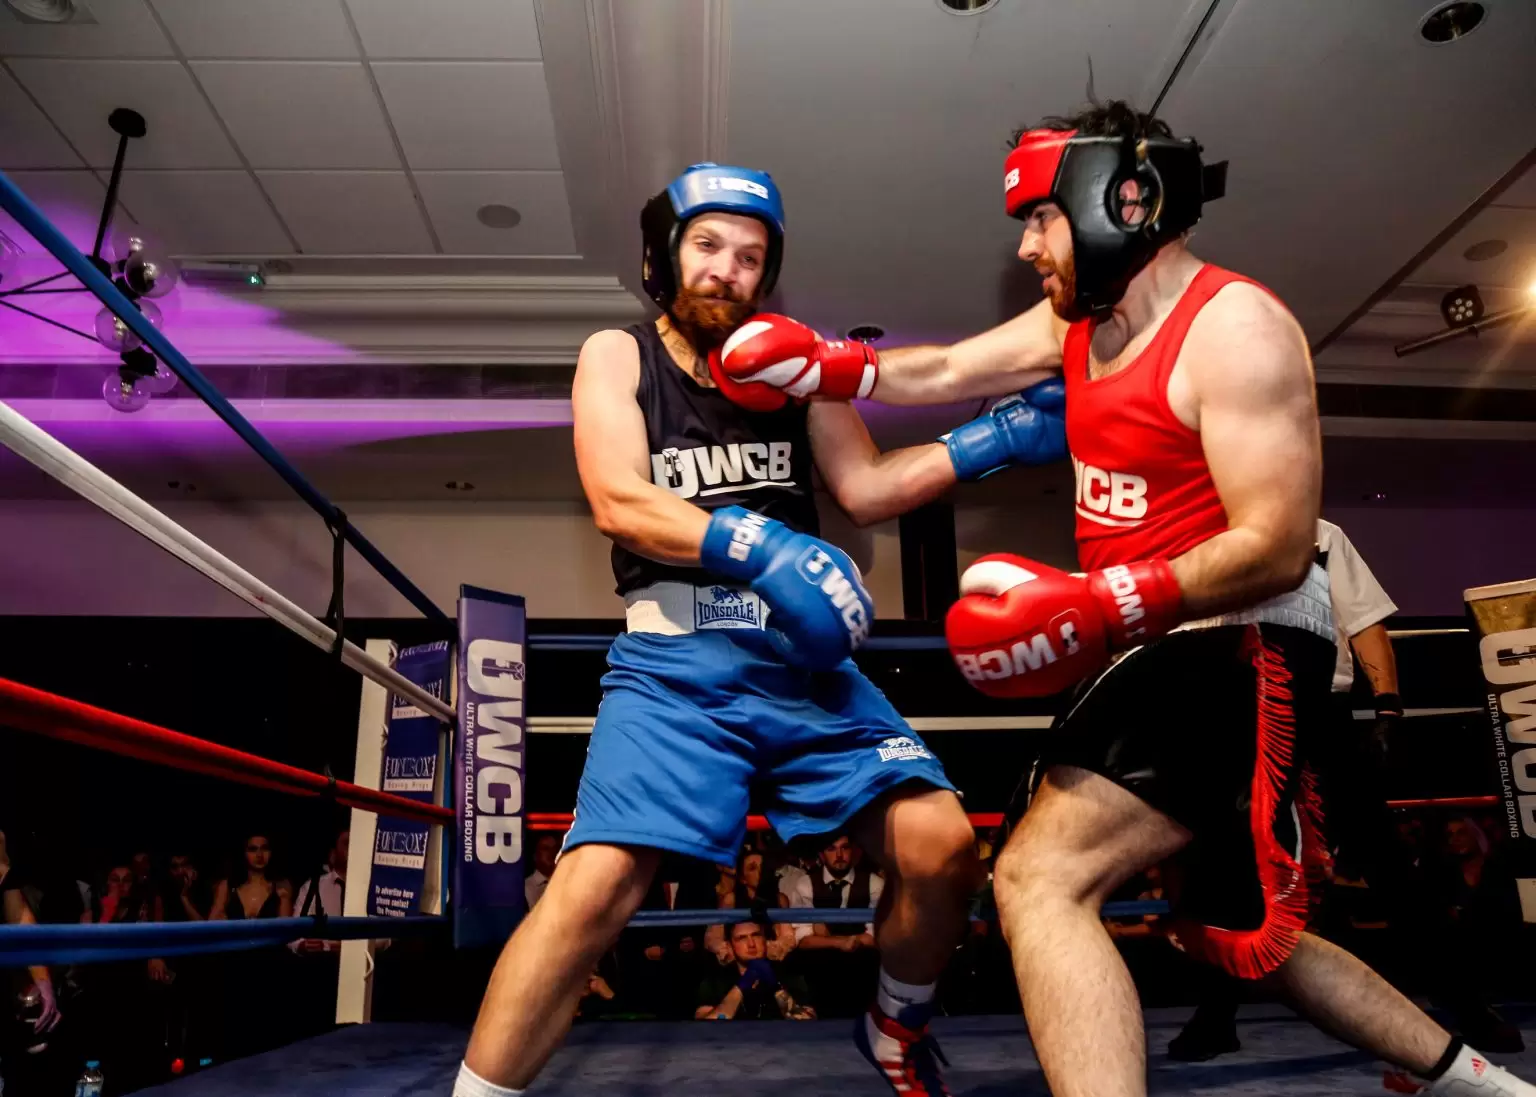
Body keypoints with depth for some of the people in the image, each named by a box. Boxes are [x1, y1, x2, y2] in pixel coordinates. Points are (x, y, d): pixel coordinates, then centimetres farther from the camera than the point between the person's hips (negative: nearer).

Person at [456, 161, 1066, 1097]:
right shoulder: (617, 356, 7)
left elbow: (866, 486, 8)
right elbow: (619, 502, -10)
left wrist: (994, 441, -3)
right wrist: (761, 546, -24)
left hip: (807, 658, 3)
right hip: (676, 665, -3)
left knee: (942, 844, -7)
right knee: (595, 887, -20)